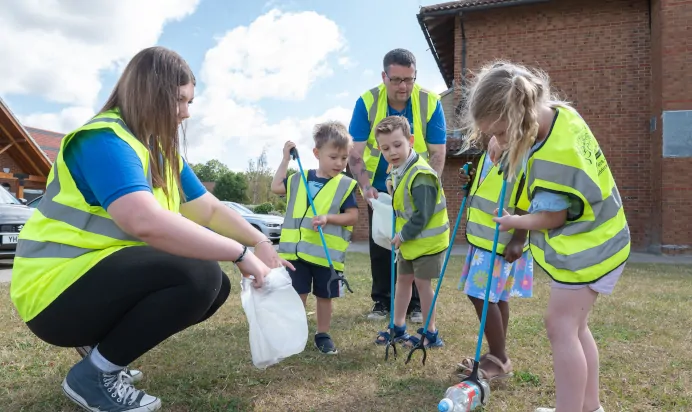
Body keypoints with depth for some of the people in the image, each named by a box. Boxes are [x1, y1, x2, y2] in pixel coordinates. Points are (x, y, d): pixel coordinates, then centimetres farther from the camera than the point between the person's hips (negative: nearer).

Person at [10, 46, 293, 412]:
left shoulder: (164, 151, 9)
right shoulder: (105, 139, -20)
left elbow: (210, 210, 11)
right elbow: (147, 222, -37)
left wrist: (259, 241, -6)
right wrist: (241, 253, -31)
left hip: (104, 276, 9)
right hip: (58, 289, -9)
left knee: (216, 286, 6)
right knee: (200, 275, -26)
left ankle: (101, 343, 12)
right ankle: (94, 374, -8)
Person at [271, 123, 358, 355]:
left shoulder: (346, 185, -4)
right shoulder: (299, 179, 7)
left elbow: (353, 216, -7)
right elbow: (276, 187, 16)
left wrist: (328, 217, -22)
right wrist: (286, 159, 13)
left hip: (327, 253, -2)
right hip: (296, 250, 2)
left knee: (324, 296, 11)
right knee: (297, 295, 9)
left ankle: (322, 335, 28)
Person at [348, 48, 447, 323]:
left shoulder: (430, 103, -17)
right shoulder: (367, 102, -17)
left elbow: (438, 152, -14)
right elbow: (356, 152, -18)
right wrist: (365, 186, -32)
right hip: (379, 188, 1)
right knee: (380, 245, 8)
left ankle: (415, 303, 18)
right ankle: (381, 301, 22)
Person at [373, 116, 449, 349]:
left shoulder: (421, 175, -27)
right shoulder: (397, 169, 3)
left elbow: (423, 215, -27)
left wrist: (404, 235, -17)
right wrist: (401, 235, 6)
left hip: (427, 240, -9)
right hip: (408, 240, 9)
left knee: (422, 283, 1)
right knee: (403, 279, 16)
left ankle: (430, 334, 17)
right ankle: (398, 328, 31)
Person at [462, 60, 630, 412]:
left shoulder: (555, 156, -32)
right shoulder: (556, 111, -5)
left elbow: (551, 218, -21)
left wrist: (513, 222, -4)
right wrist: (500, 141, -3)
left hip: (586, 244, -10)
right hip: (593, 236, 10)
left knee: (561, 326, -6)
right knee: (575, 326, 15)